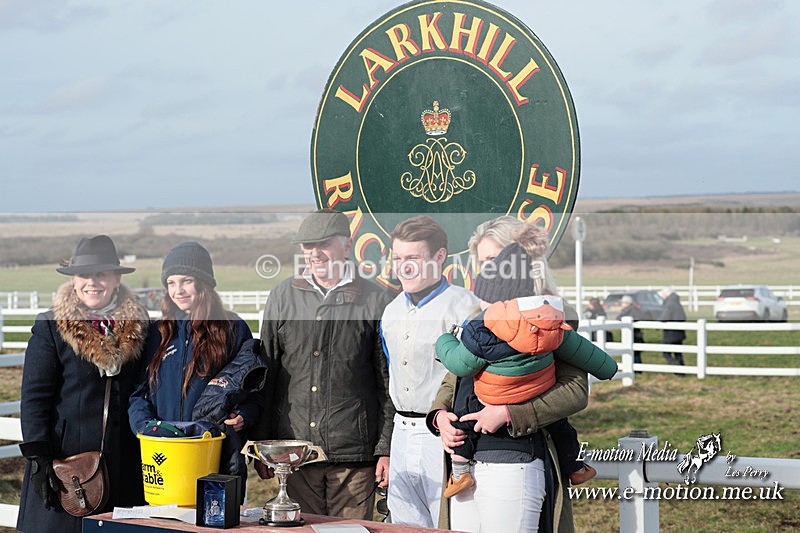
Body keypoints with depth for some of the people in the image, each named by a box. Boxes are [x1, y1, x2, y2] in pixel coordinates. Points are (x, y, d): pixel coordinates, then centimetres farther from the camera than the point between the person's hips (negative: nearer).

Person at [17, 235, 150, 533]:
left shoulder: (138, 326, 8)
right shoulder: (50, 327, 0)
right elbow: (34, 397, -3)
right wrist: (37, 458, -9)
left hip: (122, 462, 3)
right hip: (66, 456, -3)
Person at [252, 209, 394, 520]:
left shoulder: (376, 301, 2)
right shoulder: (283, 297, 9)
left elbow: (389, 382, 3)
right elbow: (265, 374, 12)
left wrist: (386, 449, -1)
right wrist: (261, 446, 8)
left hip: (354, 452, -2)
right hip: (294, 448, 2)